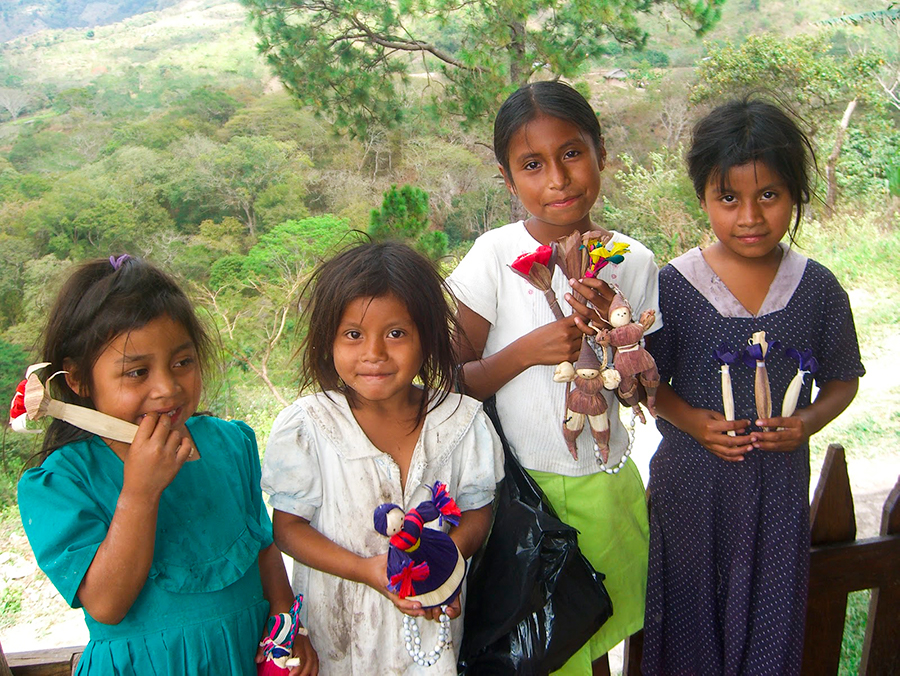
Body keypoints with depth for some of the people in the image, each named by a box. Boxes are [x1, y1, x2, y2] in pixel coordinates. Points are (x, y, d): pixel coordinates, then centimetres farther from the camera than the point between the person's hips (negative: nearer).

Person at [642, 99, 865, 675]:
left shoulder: (818, 289, -6)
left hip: (779, 479, 1)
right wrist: (693, 421, -17)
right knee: (690, 603, 15)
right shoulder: (675, 284, -10)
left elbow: (843, 379, 6)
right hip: (691, 476, -1)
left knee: (770, 607, 14)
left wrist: (807, 423, -12)